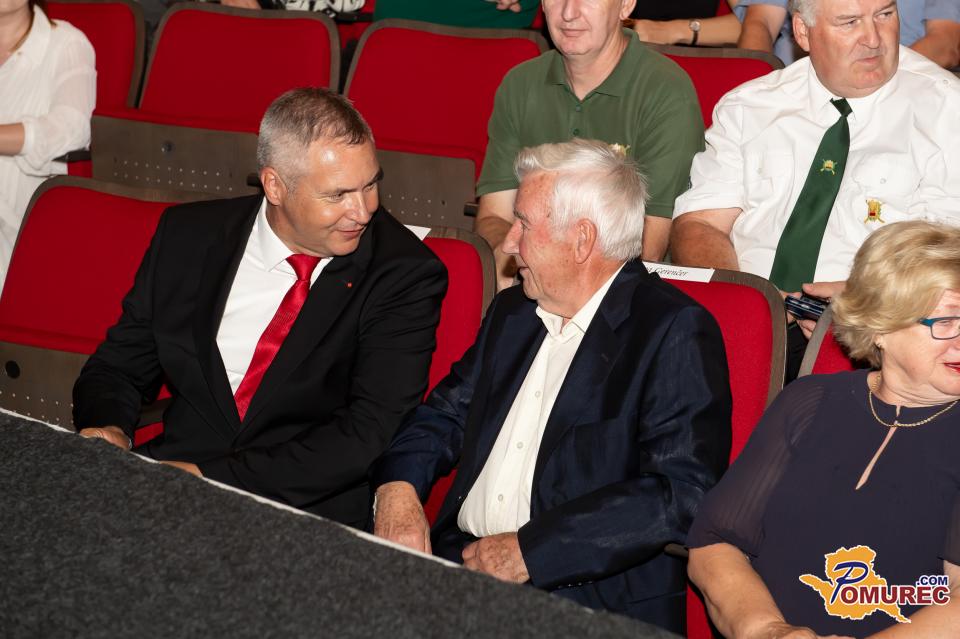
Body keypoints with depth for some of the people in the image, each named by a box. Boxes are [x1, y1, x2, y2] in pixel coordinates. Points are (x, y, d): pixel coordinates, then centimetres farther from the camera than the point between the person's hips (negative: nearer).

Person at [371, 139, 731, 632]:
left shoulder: (676, 332, -8)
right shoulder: (512, 311, 17)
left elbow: (684, 492, -17)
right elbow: (446, 415, 21)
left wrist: (532, 549, -19)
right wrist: (397, 488, -1)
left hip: (592, 596, -7)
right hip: (458, 563, 7)